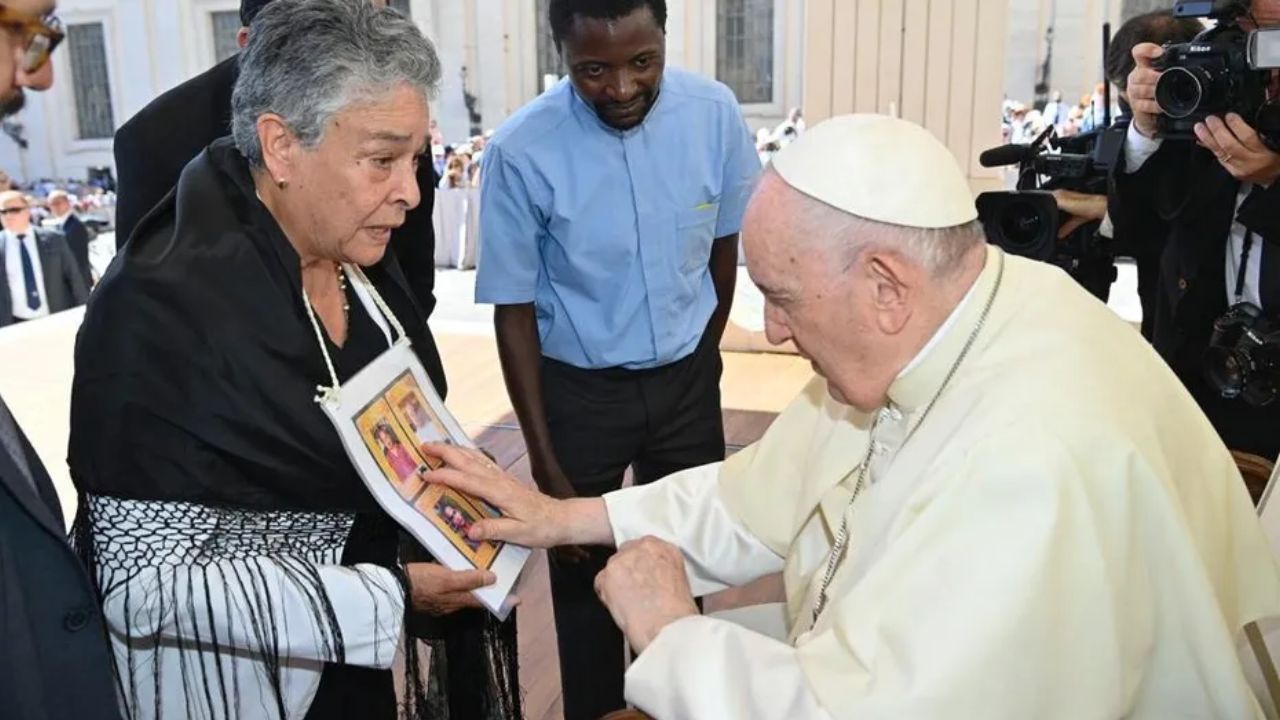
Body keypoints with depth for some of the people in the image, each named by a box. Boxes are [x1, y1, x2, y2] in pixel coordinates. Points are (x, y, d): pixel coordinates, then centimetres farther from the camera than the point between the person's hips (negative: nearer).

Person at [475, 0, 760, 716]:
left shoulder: (715, 114, -12)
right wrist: (545, 463, -11)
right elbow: (514, 310, -12)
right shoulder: (521, 151, -20)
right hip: (577, 387, -2)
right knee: (584, 572, 12)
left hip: (686, 378, 3)